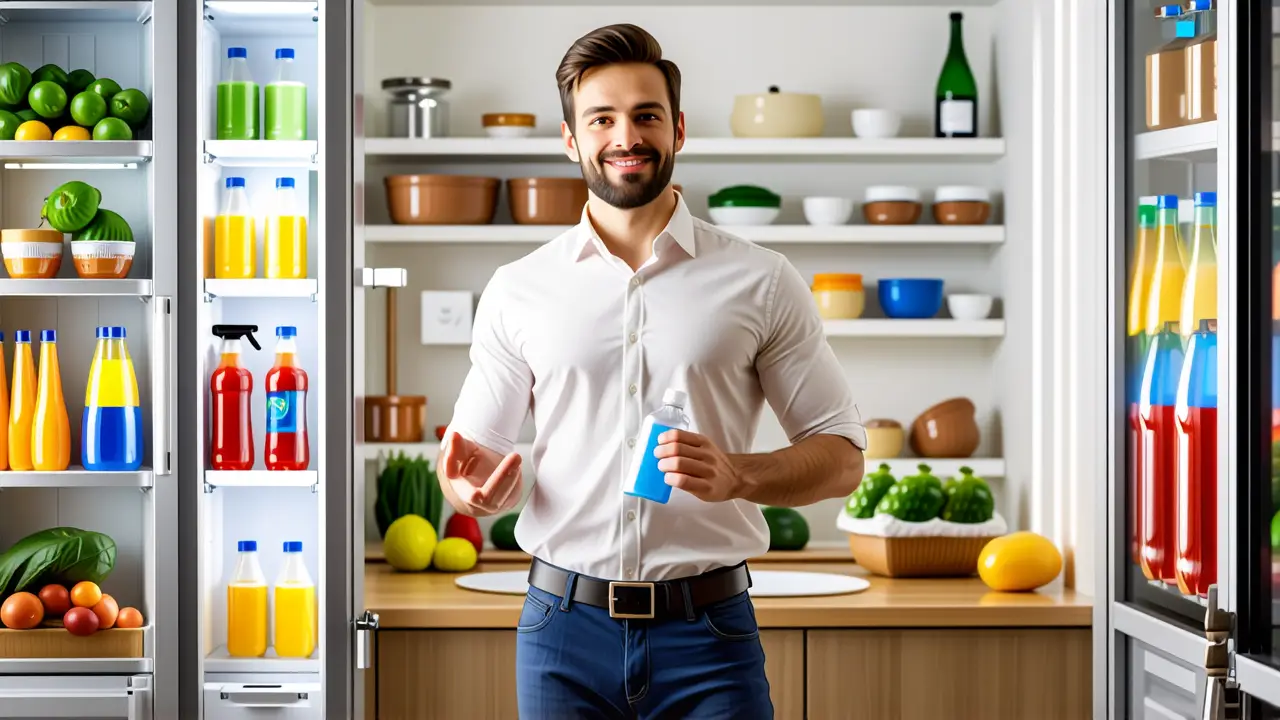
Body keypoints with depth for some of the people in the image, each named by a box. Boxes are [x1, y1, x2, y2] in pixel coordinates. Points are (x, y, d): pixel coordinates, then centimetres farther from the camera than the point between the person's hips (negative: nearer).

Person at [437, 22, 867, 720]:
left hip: (706, 634, -1)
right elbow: (474, 450, 11)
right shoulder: (517, 290, 7)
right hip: (564, 628, 1)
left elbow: (840, 456, 3)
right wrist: (475, 486, -13)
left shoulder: (760, 282, 3)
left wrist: (736, 475, -16)